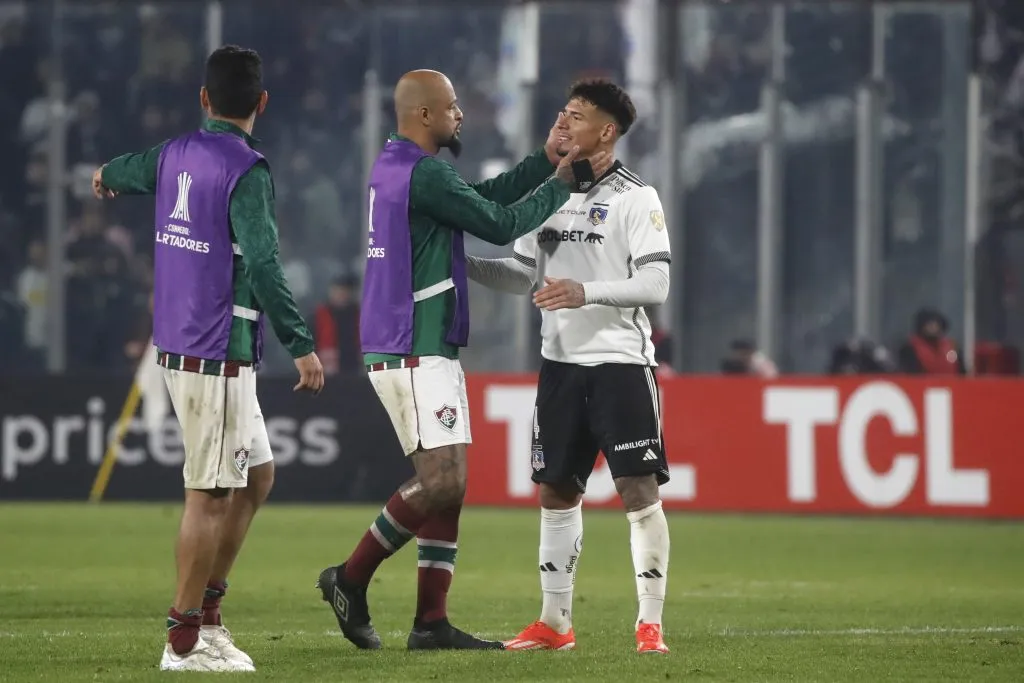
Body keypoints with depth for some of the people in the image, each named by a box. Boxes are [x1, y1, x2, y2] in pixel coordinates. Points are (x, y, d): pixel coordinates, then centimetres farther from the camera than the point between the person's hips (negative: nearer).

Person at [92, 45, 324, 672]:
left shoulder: (176, 155, 8)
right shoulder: (246, 171, -15)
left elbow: (125, 172, 32)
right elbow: (262, 267, -24)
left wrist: (107, 177, 56)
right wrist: (302, 345, -24)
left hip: (178, 349, 9)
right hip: (218, 356, -9)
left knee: (257, 475, 17)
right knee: (211, 495, -4)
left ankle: (208, 610, 20)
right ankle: (185, 639, -1)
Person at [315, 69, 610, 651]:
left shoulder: (394, 167, 16)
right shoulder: (425, 173, -15)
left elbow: (482, 199, 21)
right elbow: (501, 225, -10)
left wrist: (545, 162, 16)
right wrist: (561, 183, 3)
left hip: (429, 354, 11)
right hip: (414, 354, -11)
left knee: (449, 485, 7)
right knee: (441, 481, -15)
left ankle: (432, 623, 6)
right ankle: (351, 579, -4)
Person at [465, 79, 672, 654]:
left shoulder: (635, 199, -7)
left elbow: (656, 284, -14)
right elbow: (525, 274, 16)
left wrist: (586, 293, -25)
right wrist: (463, 264, 2)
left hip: (620, 362, -6)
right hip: (561, 363, 6)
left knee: (639, 489, -7)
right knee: (557, 490, 9)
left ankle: (651, 624, -2)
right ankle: (556, 622, 16)